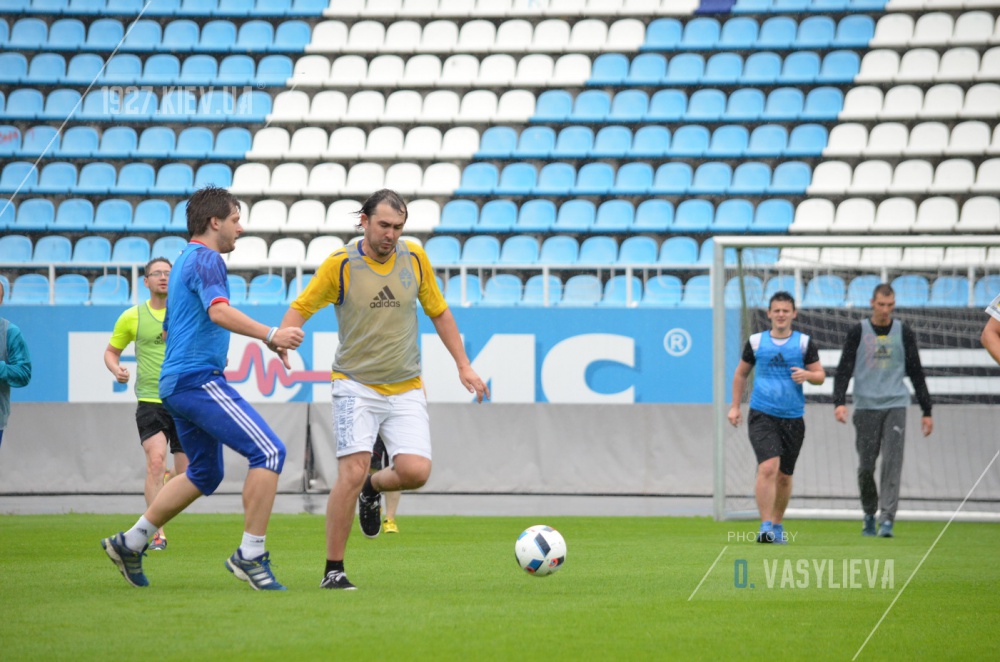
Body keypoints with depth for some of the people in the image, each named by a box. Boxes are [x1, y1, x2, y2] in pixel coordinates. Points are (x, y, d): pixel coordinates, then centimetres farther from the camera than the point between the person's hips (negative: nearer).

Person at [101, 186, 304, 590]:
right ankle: (250, 554, -16)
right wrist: (269, 336, -36)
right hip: (200, 379, -11)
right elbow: (219, 311, -28)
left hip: (177, 384, 11)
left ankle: (130, 542, 23)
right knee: (268, 451, -15)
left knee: (204, 474, 21)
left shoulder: (184, 261, 23)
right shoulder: (205, 260, -9)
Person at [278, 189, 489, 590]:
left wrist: (464, 366, 12)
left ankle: (373, 489, 23)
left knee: (415, 471, -14)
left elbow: (438, 312, 14)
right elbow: (301, 308, 1)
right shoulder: (340, 264, -7)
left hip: (406, 388, 3)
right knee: (352, 472, -17)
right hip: (356, 386, -3)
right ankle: (333, 570, -4)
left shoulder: (415, 259, 2)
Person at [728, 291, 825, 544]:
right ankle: (766, 526, -19)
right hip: (762, 416, -2)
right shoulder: (756, 342, 5)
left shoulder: (804, 343, 4)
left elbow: (820, 375, 5)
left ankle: (777, 525, 28)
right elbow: (741, 373, 17)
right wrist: (735, 406, 13)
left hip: (793, 418, 2)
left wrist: (807, 375, -17)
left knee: (784, 476, 10)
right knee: (768, 468, -19)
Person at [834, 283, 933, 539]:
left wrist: (927, 411, 10)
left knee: (892, 464, -12)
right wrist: (839, 402, -14)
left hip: (895, 405, 0)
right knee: (866, 467, 2)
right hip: (866, 406, 0)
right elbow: (844, 370, 2)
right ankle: (869, 514, 22)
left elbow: (916, 374, 12)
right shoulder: (858, 332, 5)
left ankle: (886, 520, -16)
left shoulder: (904, 333, 8)